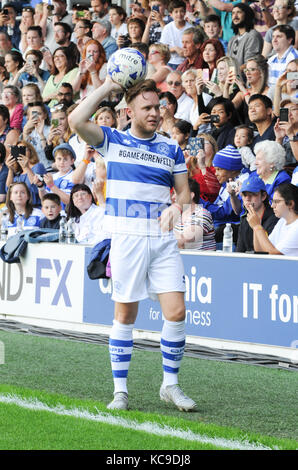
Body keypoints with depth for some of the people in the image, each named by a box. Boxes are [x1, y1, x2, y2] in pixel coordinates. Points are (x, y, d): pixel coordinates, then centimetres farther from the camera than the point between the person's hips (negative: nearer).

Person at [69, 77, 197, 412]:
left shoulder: (171, 148, 13)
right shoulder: (113, 141, 5)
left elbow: (184, 190, 16)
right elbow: (76, 120, -12)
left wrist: (177, 206, -7)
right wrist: (107, 88, -5)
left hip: (163, 238, 2)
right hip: (127, 237, -2)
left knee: (176, 312, -6)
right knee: (125, 314, 1)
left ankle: (170, 384, 9)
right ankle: (120, 390, 9)